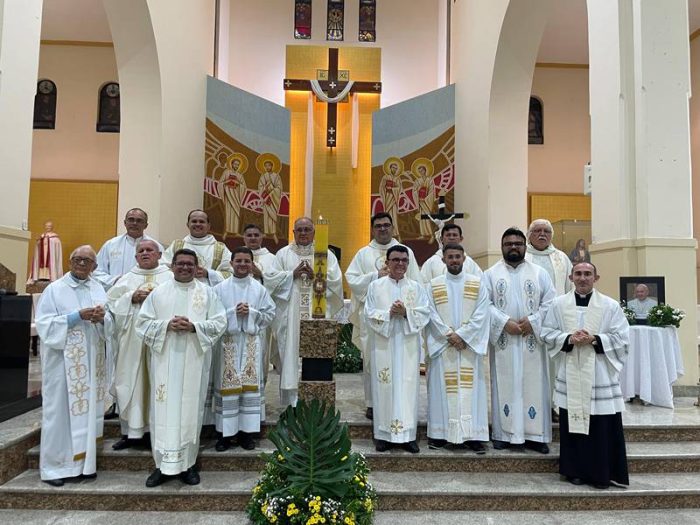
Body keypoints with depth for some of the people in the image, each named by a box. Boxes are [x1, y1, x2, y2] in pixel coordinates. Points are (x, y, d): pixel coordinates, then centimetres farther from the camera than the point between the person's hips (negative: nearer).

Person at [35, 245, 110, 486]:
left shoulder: (98, 289, 11)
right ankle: (54, 466, 13)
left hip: (91, 361, 4)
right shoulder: (54, 289, -1)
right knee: (60, 410, 1)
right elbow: (45, 323, -9)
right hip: (63, 360, -4)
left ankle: (82, 462, 18)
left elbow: (110, 324, 10)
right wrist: (77, 316, -17)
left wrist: (101, 319, -12)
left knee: (88, 408, 7)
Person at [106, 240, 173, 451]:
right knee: (131, 382, 2)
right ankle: (132, 430, 12)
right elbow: (111, 302, 6)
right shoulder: (127, 279, 14)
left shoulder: (171, 278, 8)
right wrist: (131, 298, -8)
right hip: (132, 339, 2)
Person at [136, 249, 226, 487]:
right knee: (164, 410, 2)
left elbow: (220, 323, 0)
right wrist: (167, 325, -14)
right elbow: (143, 322, 3)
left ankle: (187, 463, 16)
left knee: (191, 410, 4)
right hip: (164, 361, 1)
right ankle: (163, 465, 14)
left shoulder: (207, 292, 4)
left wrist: (194, 327, -15)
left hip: (194, 362, 0)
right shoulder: (158, 292, 6)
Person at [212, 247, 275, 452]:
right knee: (227, 384, 1)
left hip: (251, 343, 1)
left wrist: (251, 312, -11)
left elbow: (270, 314, 3)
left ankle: (246, 431, 13)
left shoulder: (259, 289, 6)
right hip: (227, 342, -1)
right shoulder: (220, 288, 4)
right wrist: (233, 312, -14)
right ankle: (225, 432, 12)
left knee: (250, 384, 3)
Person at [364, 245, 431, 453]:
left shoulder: (416, 287, 8)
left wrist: (405, 312, -15)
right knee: (384, 388, 2)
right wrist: (389, 313, -16)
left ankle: (408, 434, 11)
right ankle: (383, 434, 12)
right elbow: (369, 313, -1)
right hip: (383, 345, -1)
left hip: (408, 346, 1)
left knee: (408, 388, 2)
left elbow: (425, 313, 1)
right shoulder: (376, 286, 5)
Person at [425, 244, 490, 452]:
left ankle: (474, 435, 6)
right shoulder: (433, 285, 6)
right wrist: (450, 336, -12)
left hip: (470, 345, 0)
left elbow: (481, 314, -3)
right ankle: (439, 433, 11)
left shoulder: (477, 283, 6)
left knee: (471, 388, 0)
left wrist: (461, 335, -12)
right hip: (442, 345, 0)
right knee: (443, 388, 2)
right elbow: (432, 314, -1)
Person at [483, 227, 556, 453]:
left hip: (532, 340, 1)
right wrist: (505, 322, -16)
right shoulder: (491, 274, 5)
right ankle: (503, 434, 12)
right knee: (504, 386, 4)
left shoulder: (539, 273, 8)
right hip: (502, 340, -1)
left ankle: (535, 435, 13)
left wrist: (532, 321, -13)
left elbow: (550, 302, 0)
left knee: (534, 386, 4)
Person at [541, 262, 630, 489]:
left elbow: (621, 338, -1)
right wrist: (569, 339, -13)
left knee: (602, 426, 1)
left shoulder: (610, 305, 1)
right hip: (570, 376, 1)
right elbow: (547, 333, 4)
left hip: (600, 376, -1)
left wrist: (595, 340, -15)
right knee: (573, 422, 6)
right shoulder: (559, 304, 5)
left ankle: (602, 474, 16)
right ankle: (576, 470, 20)